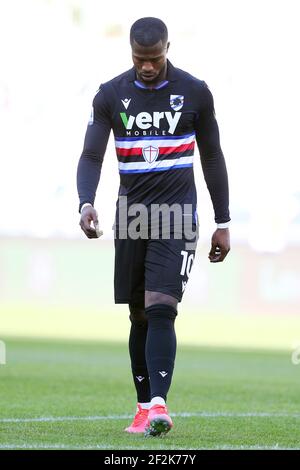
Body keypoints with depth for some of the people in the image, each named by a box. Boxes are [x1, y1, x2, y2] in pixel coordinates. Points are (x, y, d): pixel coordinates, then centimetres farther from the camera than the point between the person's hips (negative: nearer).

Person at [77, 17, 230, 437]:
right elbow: (92, 156, -1)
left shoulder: (194, 92, 0)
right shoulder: (110, 95, 2)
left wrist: (223, 223, 8)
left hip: (176, 213, -2)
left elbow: (212, 157, 8)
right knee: (139, 315, 8)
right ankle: (144, 406, 17)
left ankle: (158, 405, -22)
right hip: (132, 214, 3)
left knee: (161, 309, -17)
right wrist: (86, 203, -21)